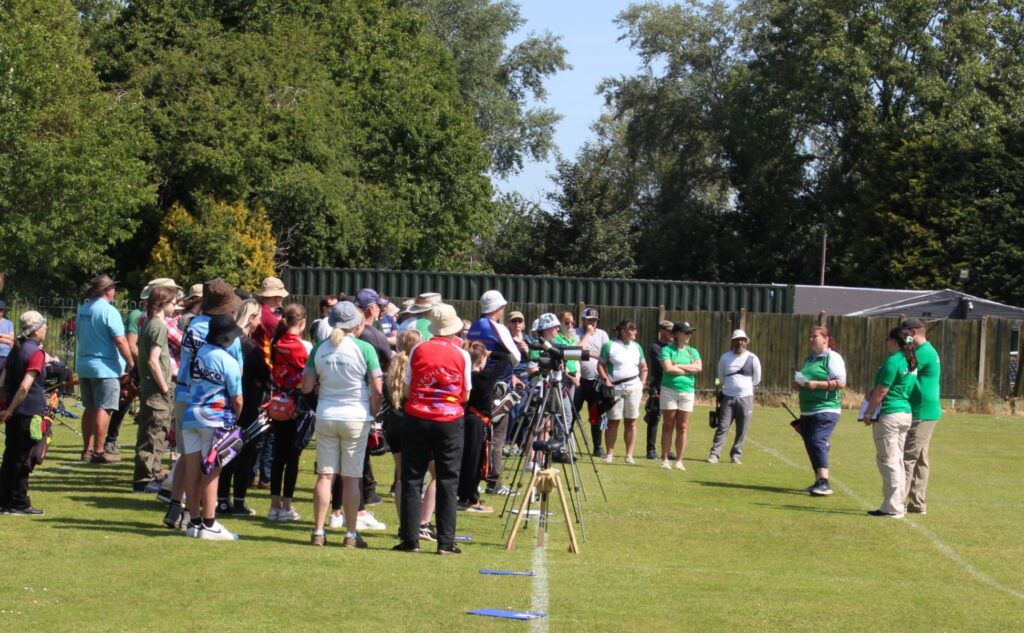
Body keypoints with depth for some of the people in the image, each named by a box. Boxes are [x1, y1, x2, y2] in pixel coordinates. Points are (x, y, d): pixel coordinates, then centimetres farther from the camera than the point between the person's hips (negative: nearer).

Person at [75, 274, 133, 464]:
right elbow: (120, 340, -19)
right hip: (105, 367, -8)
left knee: (90, 409, 15)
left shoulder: (82, 309, 9)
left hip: (83, 365, 8)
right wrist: (130, 362, -9)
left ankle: (87, 449, 19)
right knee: (103, 409, -5)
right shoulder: (108, 310, -15)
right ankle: (99, 451, -6)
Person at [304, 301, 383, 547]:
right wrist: (373, 414, 4)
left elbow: (306, 386, 1)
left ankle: (318, 532, 7)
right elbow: (377, 389, -11)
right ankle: (351, 534, 7)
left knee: (325, 475, 7)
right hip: (356, 417, -3)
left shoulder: (320, 348, 1)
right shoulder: (364, 348, -9)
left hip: (326, 416, 3)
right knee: (351, 478, 3)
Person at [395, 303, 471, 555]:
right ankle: (446, 541, 2)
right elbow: (465, 396, 4)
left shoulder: (418, 350, -1)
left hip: (417, 419, 1)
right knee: (448, 482, 4)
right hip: (450, 421, 0)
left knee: (412, 479, 6)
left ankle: (410, 539, 4)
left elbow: (407, 390, 3)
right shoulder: (462, 355, -2)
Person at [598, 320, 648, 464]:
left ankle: (629, 455, 5)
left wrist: (642, 383, 7)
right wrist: (606, 380, -13)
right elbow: (600, 365, -1)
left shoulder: (637, 347, 13)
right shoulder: (610, 346, 0)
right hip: (616, 388, -3)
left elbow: (644, 368, 20)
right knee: (613, 421, -1)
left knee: (631, 421, 2)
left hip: (634, 387, 3)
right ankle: (610, 453, 4)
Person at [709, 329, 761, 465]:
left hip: (746, 398, 0)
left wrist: (744, 386, 11)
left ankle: (736, 455, 11)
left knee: (742, 430, 3)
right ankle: (714, 455, -5)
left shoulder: (752, 359, -2)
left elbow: (756, 380, 8)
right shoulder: (725, 357, 3)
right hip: (728, 397, 0)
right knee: (722, 427, -5)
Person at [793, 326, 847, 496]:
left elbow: (841, 383, -15)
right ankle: (818, 482, 21)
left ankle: (824, 483, -23)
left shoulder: (832, 358, -7)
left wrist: (817, 384, -22)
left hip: (825, 409, -9)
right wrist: (798, 383, 7)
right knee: (810, 444, 10)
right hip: (807, 410, 9)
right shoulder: (809, 358, 18)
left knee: (817, 442, -19)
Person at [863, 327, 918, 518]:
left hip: (889, 414, -9)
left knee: (888, 461, -5)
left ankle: (892, 508, -5)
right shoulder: (911, 362, 13)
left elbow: (882, 391, -14)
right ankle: (899, 505, 18)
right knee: (898, 461, 14)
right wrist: (874, 394, 13)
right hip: (906, 413, 9)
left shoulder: (893, 361, -15)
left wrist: (868, 412, -6)